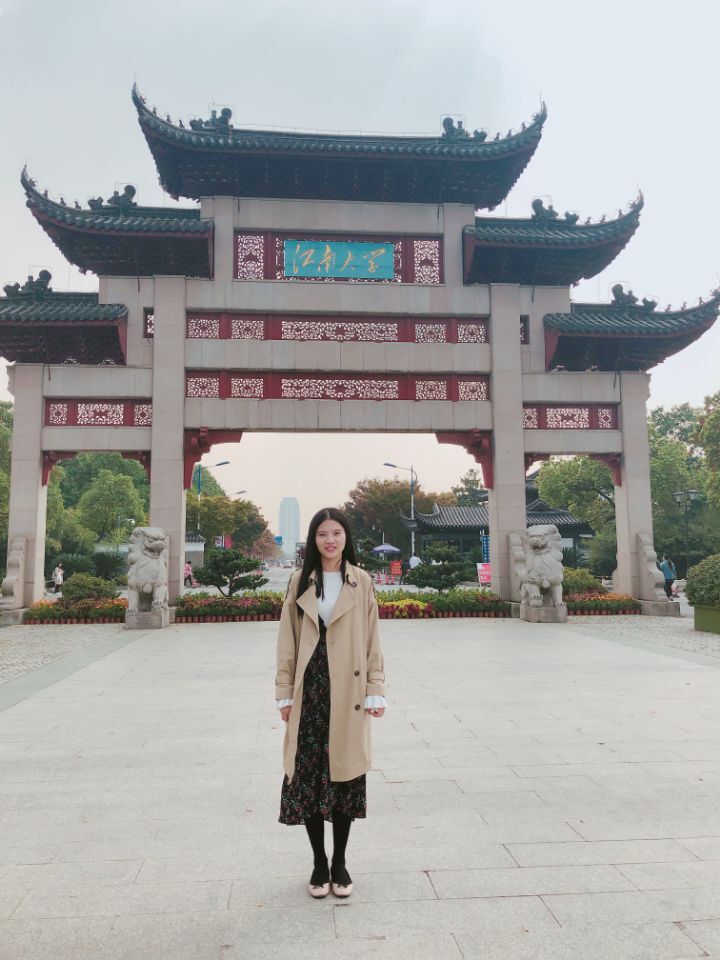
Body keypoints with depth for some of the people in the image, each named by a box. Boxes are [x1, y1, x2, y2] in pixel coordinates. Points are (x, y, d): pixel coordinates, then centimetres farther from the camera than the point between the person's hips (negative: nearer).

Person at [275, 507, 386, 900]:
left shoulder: (361, 582, 2)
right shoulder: (300, 582, 3)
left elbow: (371, 641, 3)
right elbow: (287, 642, 5)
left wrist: (375, 691, -1)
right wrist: (285, 693, 1)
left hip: (347, 692, 0)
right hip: (310, 688, 1)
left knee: (344, 775, 8)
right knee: (307, 776, 5)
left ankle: (339, 863, 25)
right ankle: (319, 863, 22)